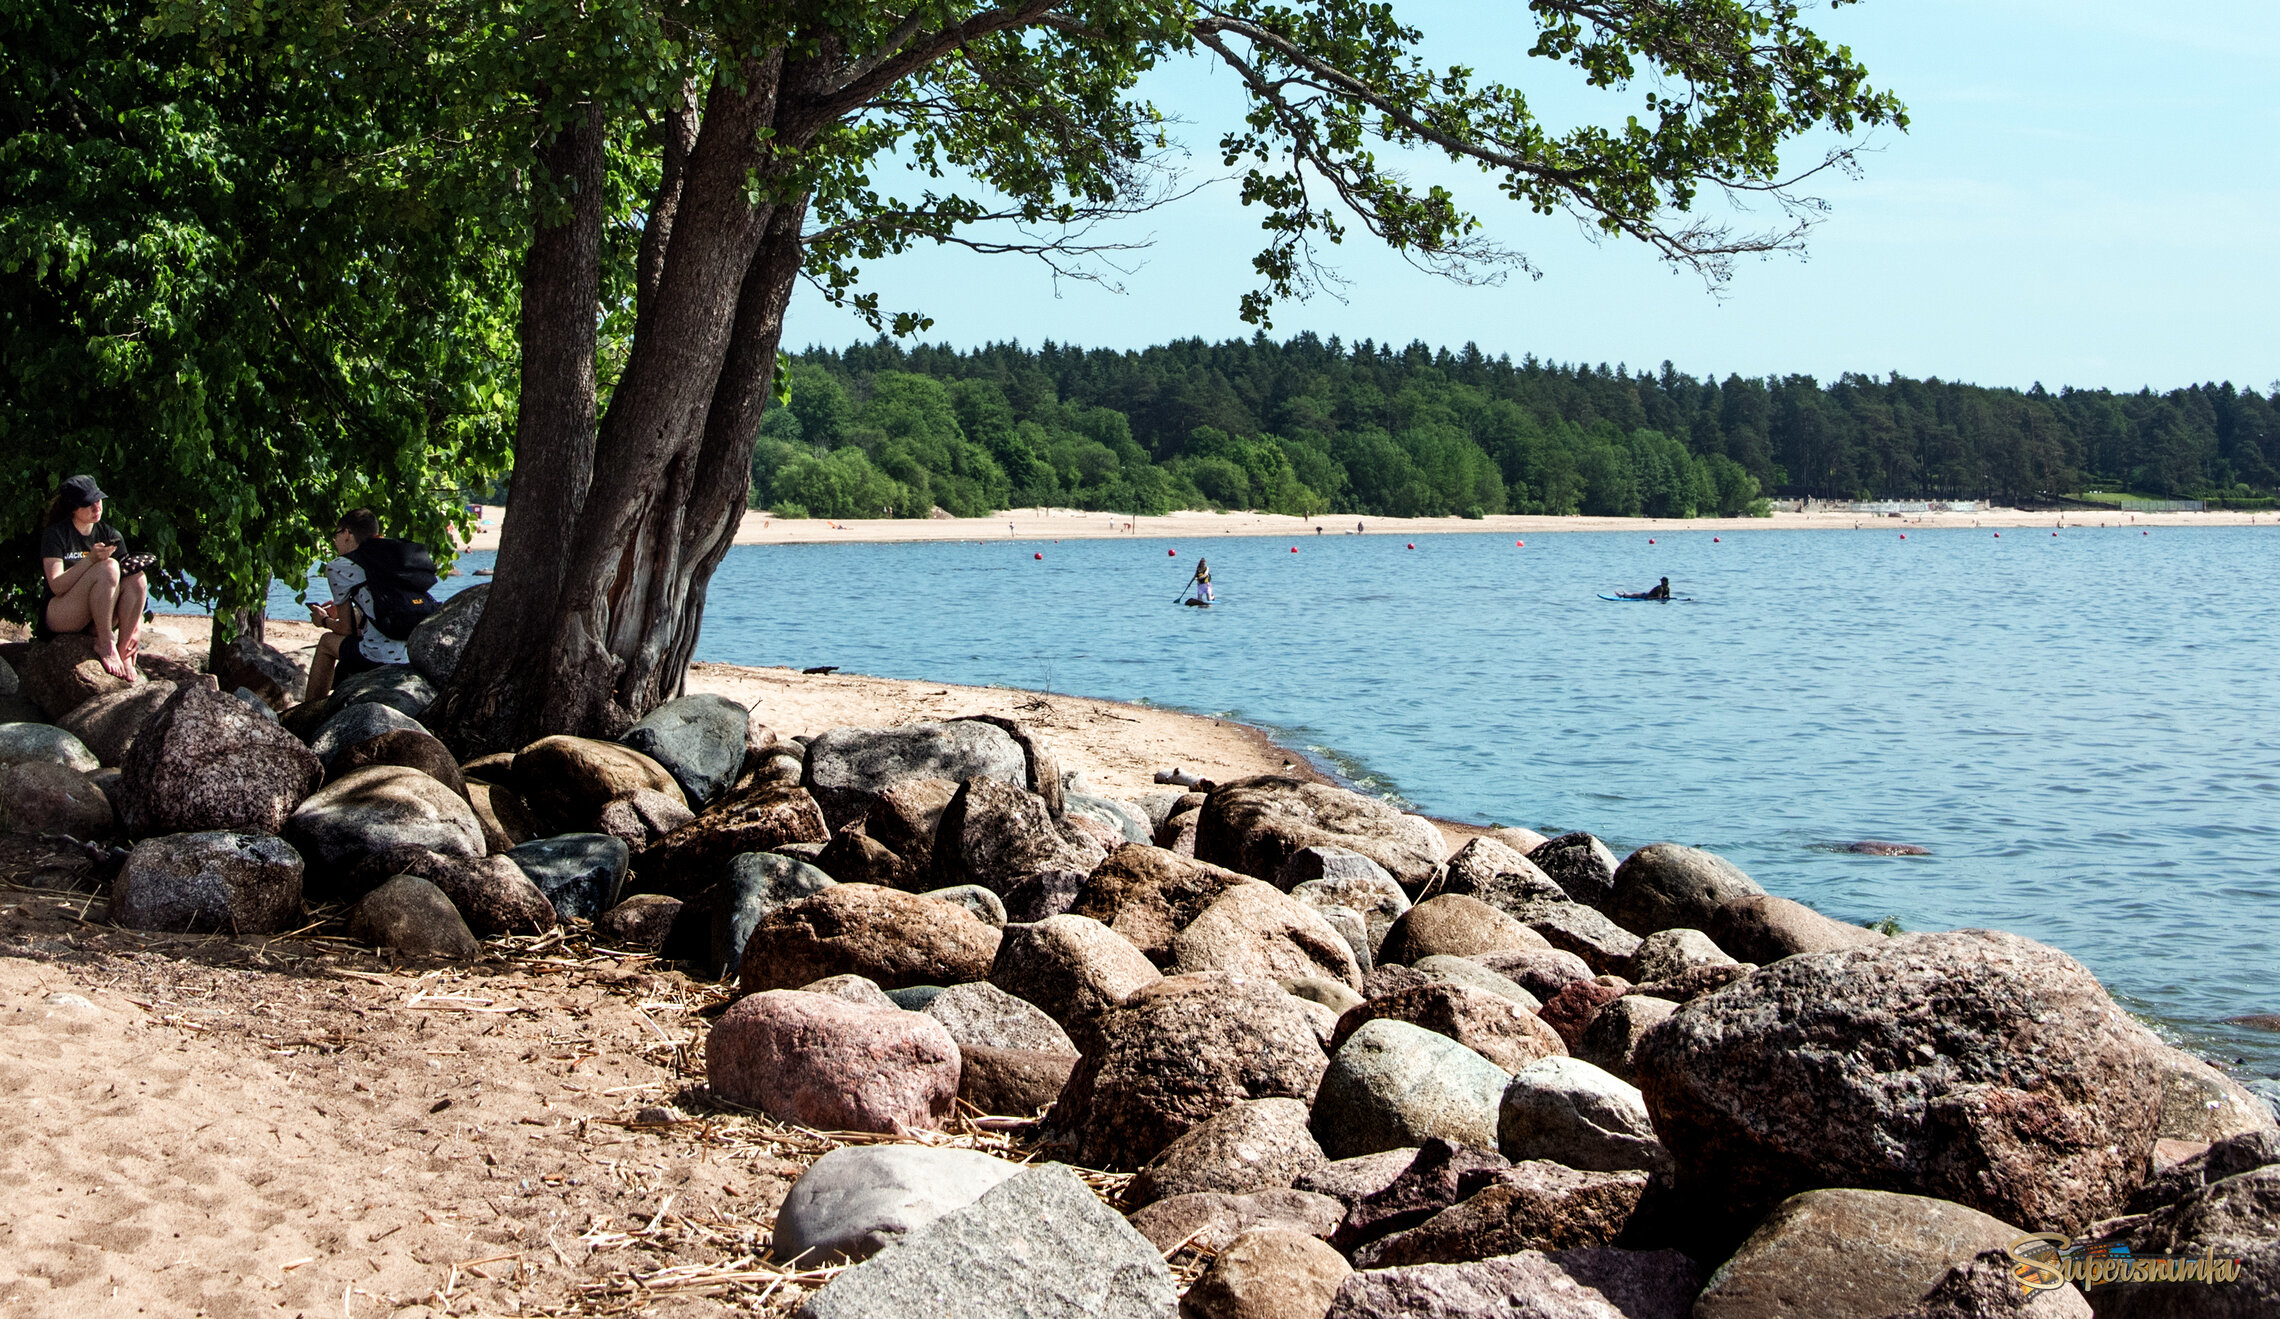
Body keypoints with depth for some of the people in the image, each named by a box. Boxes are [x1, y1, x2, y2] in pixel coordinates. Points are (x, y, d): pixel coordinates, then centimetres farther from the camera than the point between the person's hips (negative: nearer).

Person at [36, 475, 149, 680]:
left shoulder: (112, 536, 7)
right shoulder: (55, 534, -5)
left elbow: (134, 590, 2)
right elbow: (56, 586, -18)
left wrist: (136, 628, -14)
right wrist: (90, 559, -31)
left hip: (95, 622, 5)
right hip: (57, 616, -5)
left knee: (137, 580, -24)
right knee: (108, 567, -29)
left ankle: (123, 653, -21)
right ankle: (105, 644, -25)